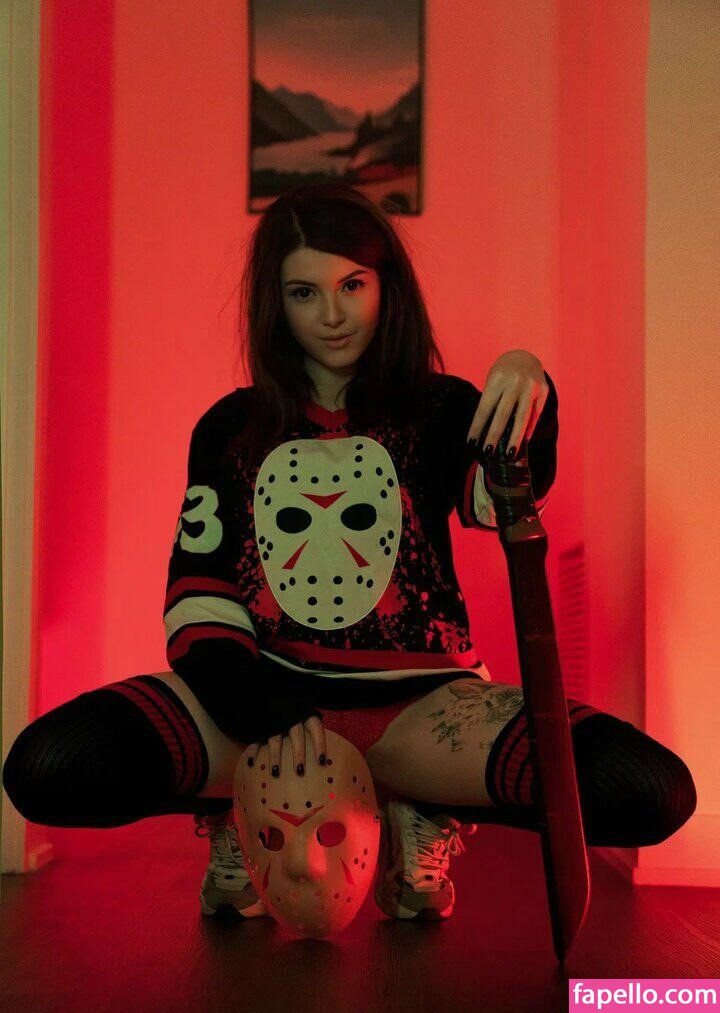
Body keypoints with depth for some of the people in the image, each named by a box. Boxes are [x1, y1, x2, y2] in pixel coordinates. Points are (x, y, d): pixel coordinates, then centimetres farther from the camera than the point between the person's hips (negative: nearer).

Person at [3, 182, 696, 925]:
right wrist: (266, 715, -16)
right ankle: (244, 809, 4)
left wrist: (531, 401, -39)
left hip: (413, 702, 0)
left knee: (653, 790, -24)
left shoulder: (440, 411, 6)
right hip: (262, 692, 1)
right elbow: (199, 602, 3)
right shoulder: (231, 429, 9)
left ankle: (415, 813, 2)